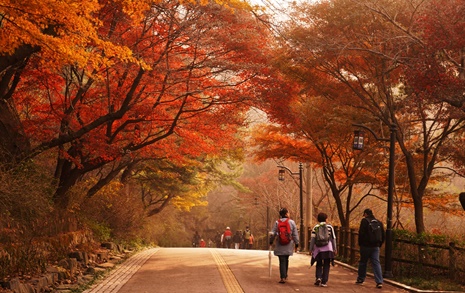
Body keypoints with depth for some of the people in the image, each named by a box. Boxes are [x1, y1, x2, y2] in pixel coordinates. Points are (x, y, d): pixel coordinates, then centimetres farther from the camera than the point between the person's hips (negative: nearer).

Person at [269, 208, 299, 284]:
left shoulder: (277, 222, -2)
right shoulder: (292, 222, -2)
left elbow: (273, 233, 0)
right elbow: (295, 234, -1)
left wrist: (271, 242, 15)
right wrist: (296, 244, 6)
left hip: (280, 245, -1)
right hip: (289, 245, 1)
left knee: (282, 261, -1)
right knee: (286, 260, 18)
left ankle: (283, 277, -11)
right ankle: (285, 276, 29)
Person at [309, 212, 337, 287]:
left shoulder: (315, 228, 3)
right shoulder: (330, 227, 5)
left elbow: (312, 239, -2)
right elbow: (333, 238, 5)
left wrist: (311, 249, 2)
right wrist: (335, 249, 11)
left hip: (318, 249, 1)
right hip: (328, 249, 0)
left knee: (319, 264, 15)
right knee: (326, 265, 6)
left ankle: (318, 277, -6)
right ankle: (324, 282, 1)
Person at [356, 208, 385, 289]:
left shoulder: (364, 221, -6)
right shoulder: (379, 222, 10)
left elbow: (361, 233, -11)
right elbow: (383, 235, 12)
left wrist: (360, 243, 1)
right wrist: (379, 244, 17)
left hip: (365, 246, -4)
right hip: (375, 246, 4)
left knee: (363, 262, 11)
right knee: (376, 263, 0)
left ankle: (360, 279, 22)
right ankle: (379, 282, -9)